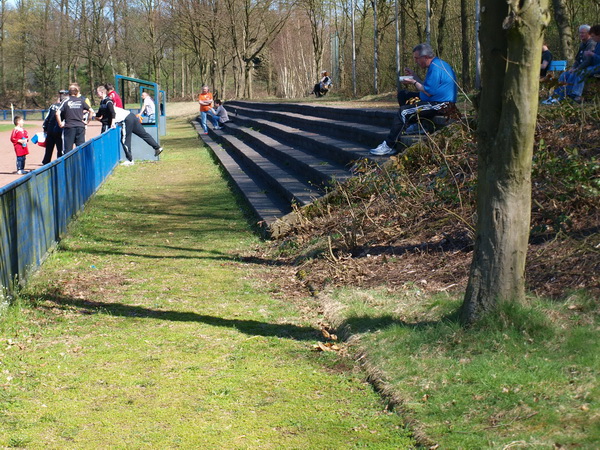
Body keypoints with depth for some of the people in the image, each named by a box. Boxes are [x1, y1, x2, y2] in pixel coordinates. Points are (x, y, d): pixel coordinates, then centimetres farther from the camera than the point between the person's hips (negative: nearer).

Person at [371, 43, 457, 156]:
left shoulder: (436, 68, -20)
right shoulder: (436, 64, 14)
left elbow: (428, 91, -22)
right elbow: (428, 87, 18)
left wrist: (414, 82, -10)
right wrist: (414, 76, 14)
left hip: (440, 105, -12)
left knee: (403, 111, -23)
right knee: (402, 94, 17)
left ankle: (388, 146, -21)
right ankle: (414, 124, 5)